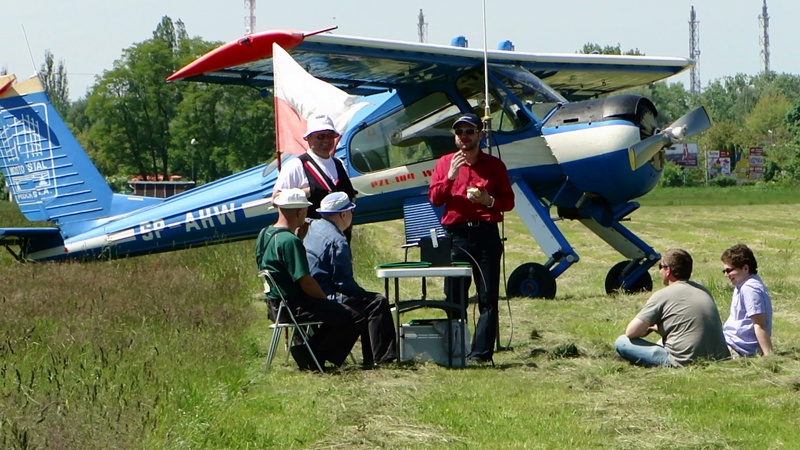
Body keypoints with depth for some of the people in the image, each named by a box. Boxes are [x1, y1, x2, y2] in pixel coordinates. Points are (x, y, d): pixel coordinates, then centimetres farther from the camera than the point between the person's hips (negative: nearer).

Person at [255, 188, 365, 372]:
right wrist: (325, 299, -4)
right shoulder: (290, 241, -22)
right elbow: (306, 282, -23)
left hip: (276, 306, 10)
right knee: (355, 319, -10)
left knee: (336, 313, 26)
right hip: (295, 307, -10)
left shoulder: (264, 234, 8)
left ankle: (307, 351, 15)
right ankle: (311, 355, -3)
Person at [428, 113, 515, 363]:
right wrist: (450, 176, -10)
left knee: (488, 298, -5)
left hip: (486, 234, 0)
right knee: (454, 298, 1)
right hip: (456, 234, 1)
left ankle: (481, 353, -5)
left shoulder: (494, 165, 10)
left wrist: (489, 201, -10)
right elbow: (434, 198, 4)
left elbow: (508, 201, 9)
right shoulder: (445, 163, 11)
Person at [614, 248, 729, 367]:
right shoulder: (704, 291, 15)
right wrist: (657, 328, 29)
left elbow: (631, 332, -7)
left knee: (621, 342, -1)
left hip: (685, 362, -9)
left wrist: (646, 329, 17)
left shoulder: (662, 296, -7)